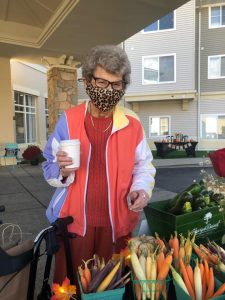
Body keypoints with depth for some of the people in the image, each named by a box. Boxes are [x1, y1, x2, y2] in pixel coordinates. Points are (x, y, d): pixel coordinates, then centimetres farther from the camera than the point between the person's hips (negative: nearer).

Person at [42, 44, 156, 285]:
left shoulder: (132, 124, -4)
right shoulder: (68, 120, -5)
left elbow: (143, 166, 5)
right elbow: (49, 167, 1)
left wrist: (141, 189, -14)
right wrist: (62, 170, -21)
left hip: (117, 223, 1)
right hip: (73, 221, 0)